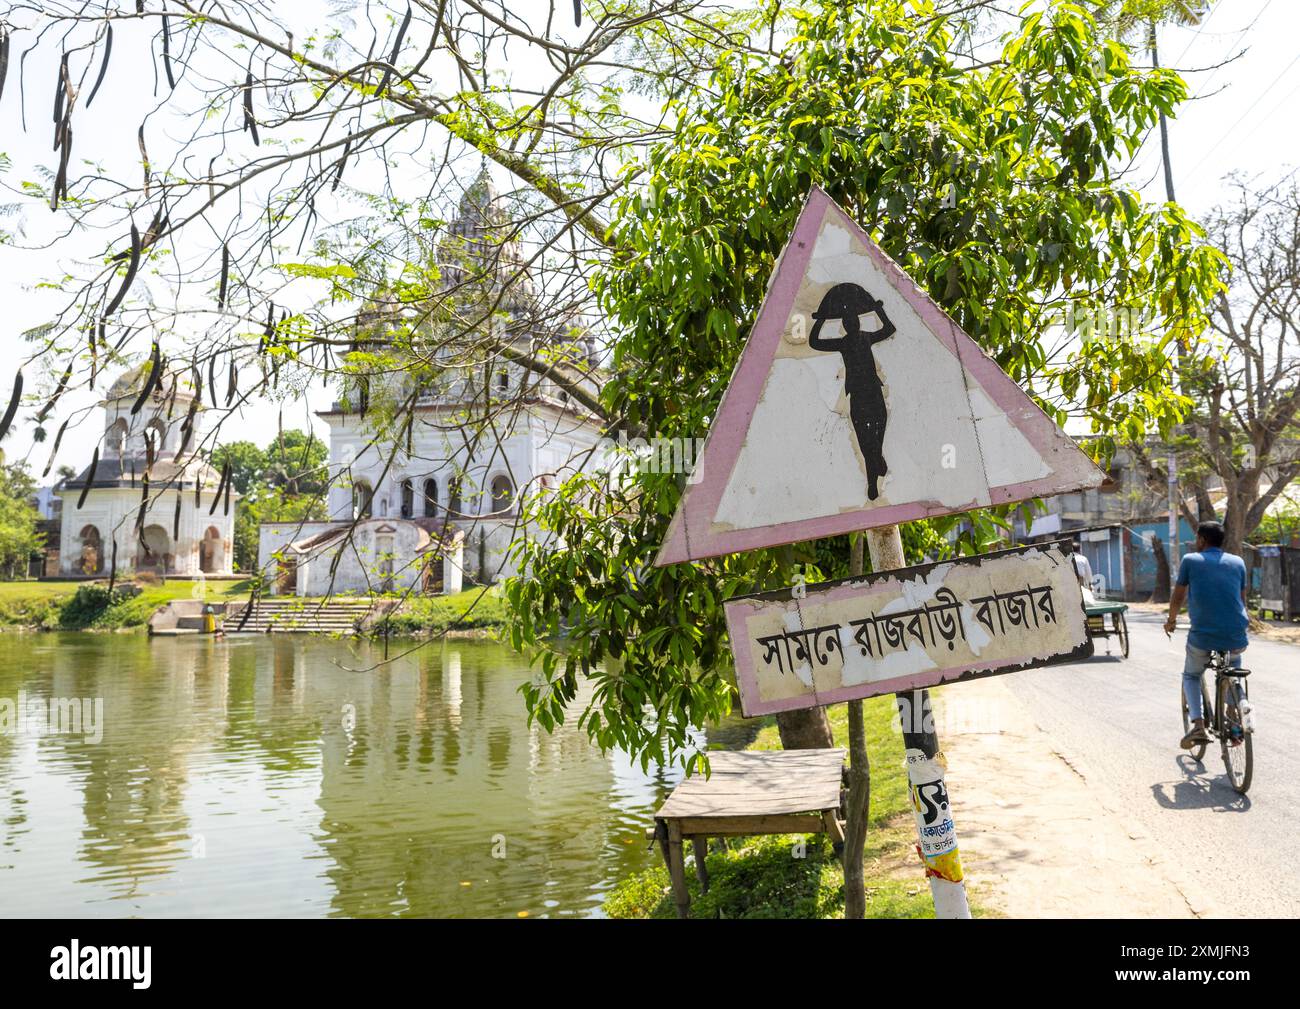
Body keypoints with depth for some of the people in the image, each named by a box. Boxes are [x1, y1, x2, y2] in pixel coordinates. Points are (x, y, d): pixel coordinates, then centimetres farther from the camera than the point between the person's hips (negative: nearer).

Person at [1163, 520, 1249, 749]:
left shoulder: (1190, 560, 3)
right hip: (1236, 636, 3)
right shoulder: (1238, 562, 11)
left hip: (1202, 636, -3)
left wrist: (1171, 621, 26)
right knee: (1233, 668, 34)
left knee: (1190, 676, 22)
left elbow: (1177, 596, 9)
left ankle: (1198, 725, 2)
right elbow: (1242, 599, 20)